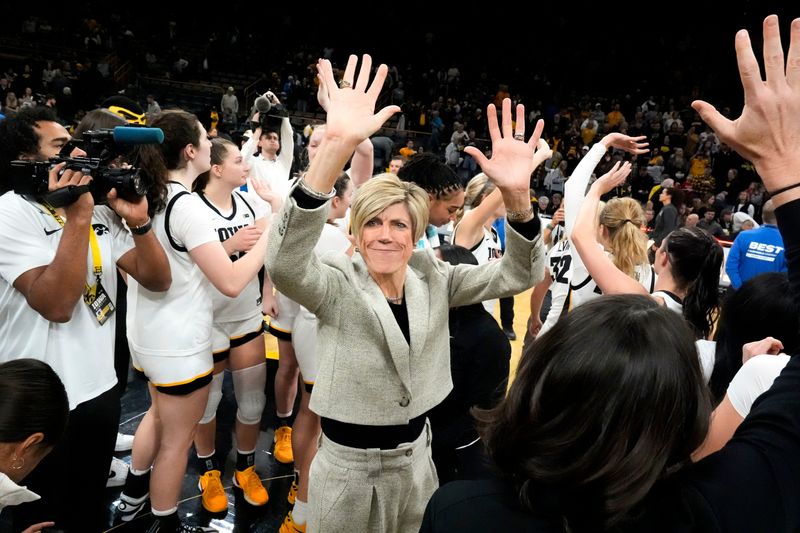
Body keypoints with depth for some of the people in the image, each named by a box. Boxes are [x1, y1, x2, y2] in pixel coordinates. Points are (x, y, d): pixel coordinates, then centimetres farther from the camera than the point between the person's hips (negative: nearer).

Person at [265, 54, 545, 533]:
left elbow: (519, 274, -9)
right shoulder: (337, 284, -18)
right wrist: (337, 147, -51)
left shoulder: (432, 277, -5)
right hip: (348, 466, -4)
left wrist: (516, 196, -29)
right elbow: (285, 262, -39)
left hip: (415, 456, 4)